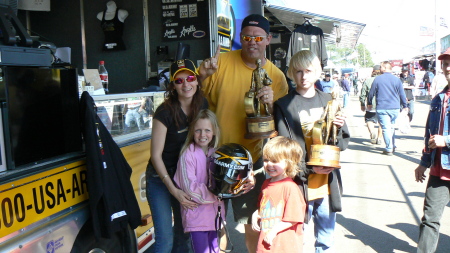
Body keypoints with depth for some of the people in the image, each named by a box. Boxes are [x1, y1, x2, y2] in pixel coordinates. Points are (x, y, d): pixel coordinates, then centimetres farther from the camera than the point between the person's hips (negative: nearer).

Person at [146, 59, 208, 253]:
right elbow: (156, 155, -18)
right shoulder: (165, 112, -21)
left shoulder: (203, 105, -5)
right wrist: (173, 189, -22)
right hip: (161, 177, -5)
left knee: (183, 234, 17)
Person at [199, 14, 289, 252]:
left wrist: (271, 104, -22)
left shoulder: (276, 76, -4)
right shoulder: (222, 62, -8)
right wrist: (202, 76, -20)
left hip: (251, 160, 0)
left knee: (252, 220, 16)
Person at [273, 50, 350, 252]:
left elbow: (343, 143, 9)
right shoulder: (284, 105, -2)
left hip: (327, 183, 4)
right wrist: (308, 168, -16)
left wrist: (338, 129, -11)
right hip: (300, 184, -4)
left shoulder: (328, 101, 10)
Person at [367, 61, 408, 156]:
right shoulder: (397, 79, 3)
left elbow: (371, 93, 3)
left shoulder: (377, 79, -3)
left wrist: (369, 103, 19)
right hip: (395, 108, 3)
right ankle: (393, 146, 26)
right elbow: (402, 94, 7)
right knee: (392, 127, 18)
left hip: (382, 108, -3)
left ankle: (389, 149, -1)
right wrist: (405, 106, 18)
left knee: (386, 128, -1)